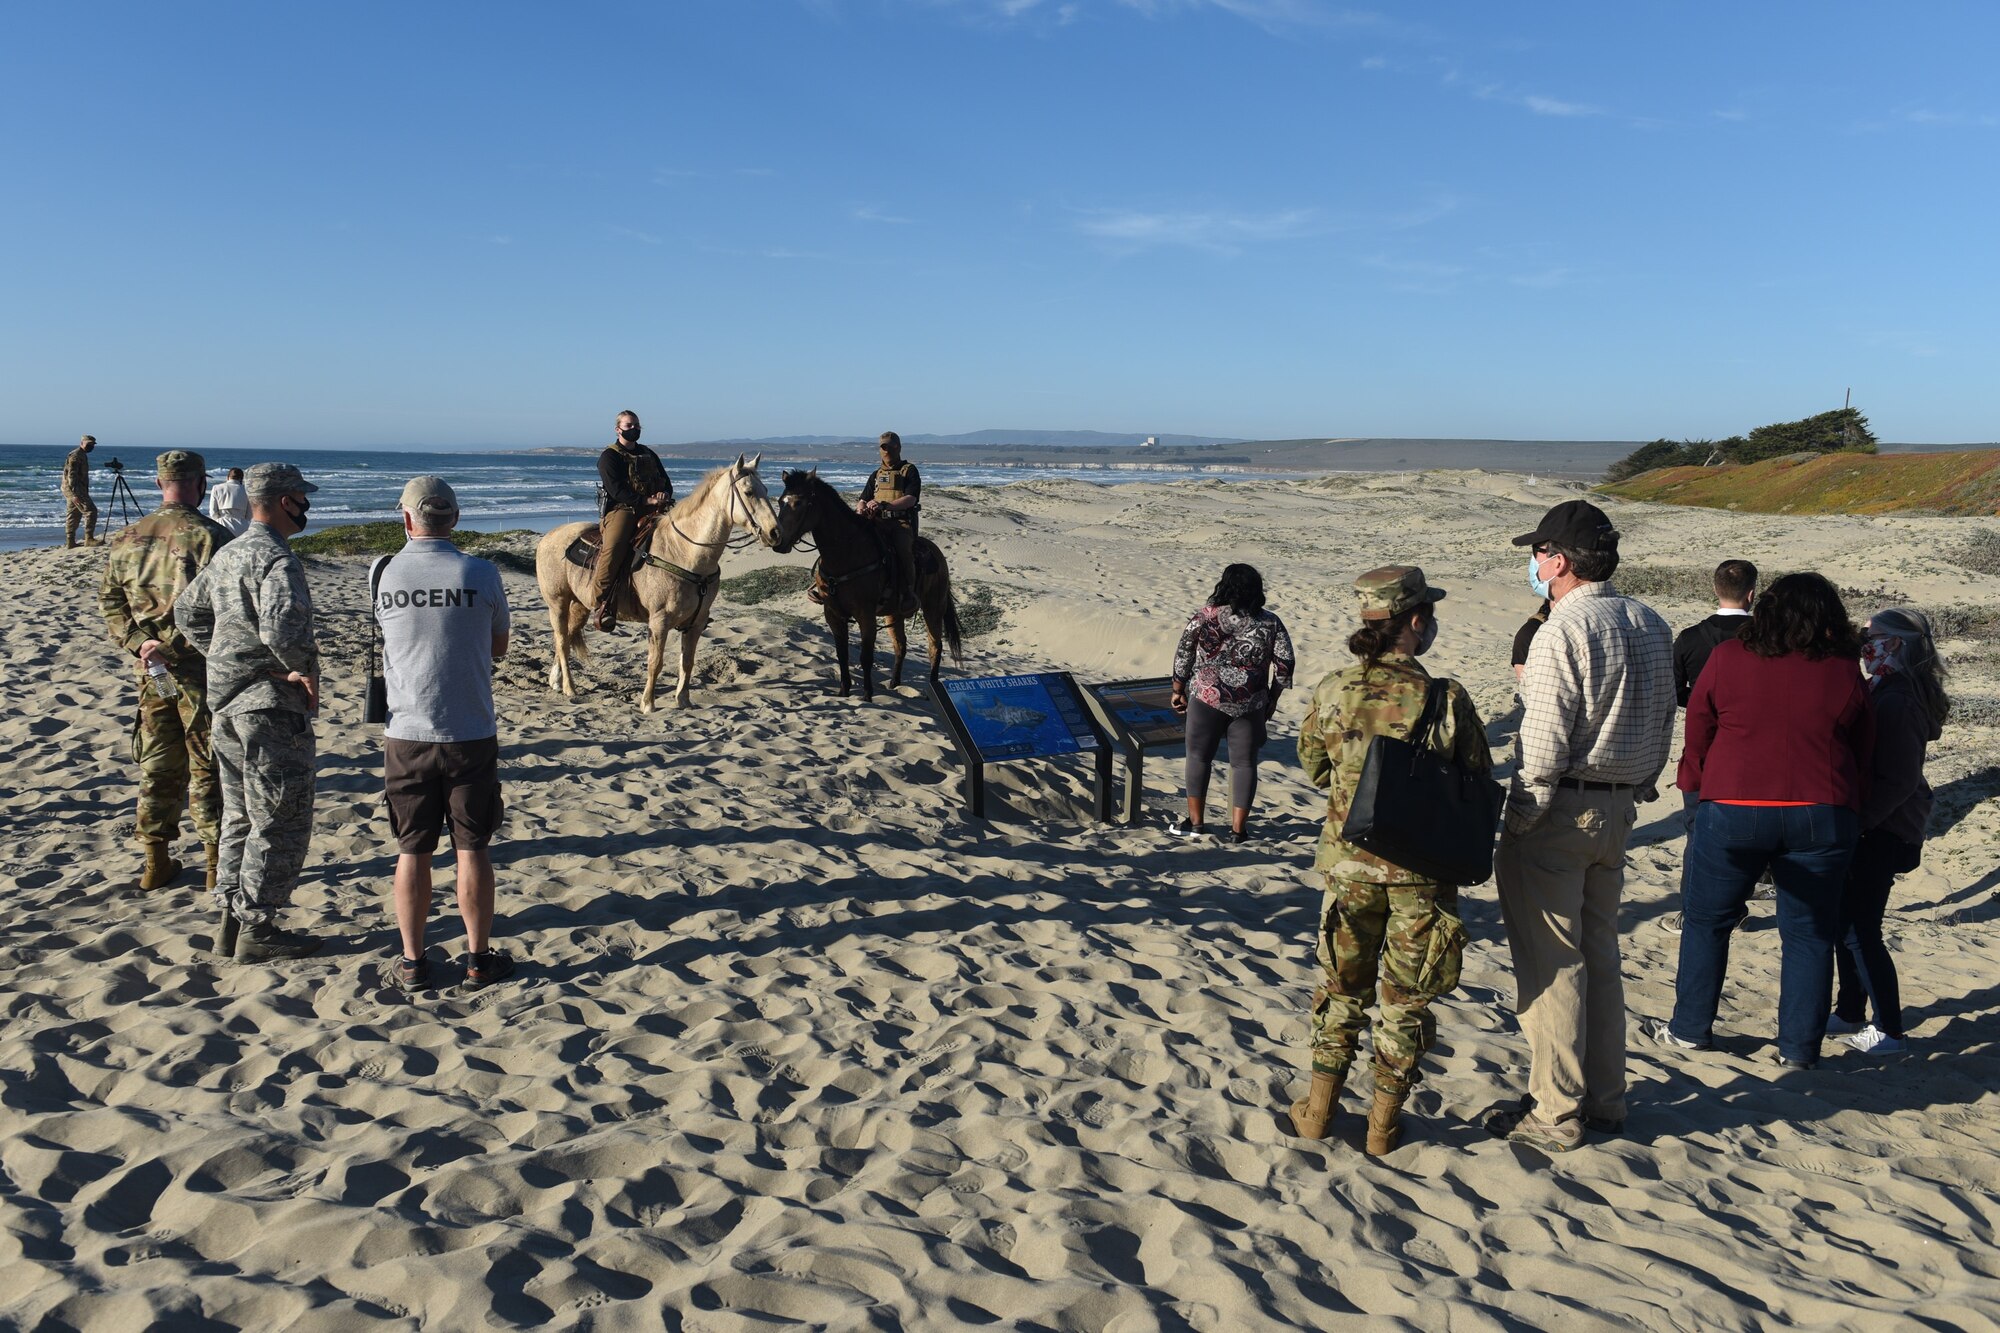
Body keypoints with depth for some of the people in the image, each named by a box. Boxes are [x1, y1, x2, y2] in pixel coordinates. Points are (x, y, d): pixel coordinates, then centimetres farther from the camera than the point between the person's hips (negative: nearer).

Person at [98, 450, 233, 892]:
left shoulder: (127, 539, 6)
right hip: (202, 669, -5)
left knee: (158, 766, 15)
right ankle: (218, 863, 9)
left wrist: (138, 642, -3)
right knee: (208, 768, 4)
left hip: (152, 670, 5)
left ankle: (157, 862, 21)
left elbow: (109, 602, 5)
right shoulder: (211, 537, -14)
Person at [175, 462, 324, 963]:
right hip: (271, 704, -9)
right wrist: (304, 669, -18)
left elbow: (188, 610, 24)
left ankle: (232, 921, 23)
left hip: (227, 702, 10)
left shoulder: (228, 554, 12)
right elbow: (281, 627, -34)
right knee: (280, 822, -1)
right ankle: (256, 929, 4)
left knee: (241, 817, 17)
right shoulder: (276, 559, -18)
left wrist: (221, 657, 18)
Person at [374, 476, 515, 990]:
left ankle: (412, 962, 18)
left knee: (412, 852, 10)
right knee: (472, 850, 8)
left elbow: (390, 640, 12)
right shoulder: (480, 574, -8)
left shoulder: (386, 575, -2)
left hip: (407, 736, 1)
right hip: (470, 735, -1)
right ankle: (479, 958, 17)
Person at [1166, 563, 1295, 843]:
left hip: (1207, 698, -1)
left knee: (1199, 756, 13)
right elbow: (1285, 664, -1)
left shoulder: (1203, 617, -4)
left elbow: (1183, 656, -2)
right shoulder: (1270, 624, -1)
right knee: (1244, 762, 10)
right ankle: (1238, 828, 12)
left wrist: (1177, 690, 10)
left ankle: (1194, 822, 17)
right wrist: (1272, 697, 11)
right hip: (1250, 705, 1)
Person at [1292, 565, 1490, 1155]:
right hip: (1421, 871, -2)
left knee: (1342, 985, 20)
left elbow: (1314, 770, 6)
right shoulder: (1447, 700, -16)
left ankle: (1319, 1108, 27)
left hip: (1349, 862, 2)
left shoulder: (1333, 691, -9)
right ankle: (1383, 1123, 24)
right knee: (1405, 998, 15)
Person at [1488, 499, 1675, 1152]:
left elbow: (1543, 748, -21)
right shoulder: (1651, 625, 7)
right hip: (1620, 807, 8)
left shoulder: (1562, 632, -19)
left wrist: (1517, 825, -13)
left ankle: (1554, 1114, 9)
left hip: (1561, 811, -8)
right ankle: (1605, 1099, 28)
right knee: (1599, 956, 18)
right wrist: (1635, 788, 20)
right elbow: (1663, 725, 13)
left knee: (1550, 964, 1)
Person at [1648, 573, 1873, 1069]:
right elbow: (1863, 755, 8)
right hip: (1822, 818, 1)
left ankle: (1690, 1028, 22)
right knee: (1809, 934, 11)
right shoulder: (1844, 673, 1)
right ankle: (1800, 1047, 16)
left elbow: (1697, 733, 5)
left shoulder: (1728, 658, -3)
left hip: (1734, 809, -1)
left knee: (1707, 921, 13)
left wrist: (1695, 787, 19)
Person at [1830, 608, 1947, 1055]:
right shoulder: (1887, 691, 10)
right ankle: (1849, 1013, 28)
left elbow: (1899, 780, -23)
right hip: (1877, 825, 10)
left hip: (1882, 831, -10)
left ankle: (1890, 1031, 7)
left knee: (1860, 932, -3)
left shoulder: (1896, 700, -21)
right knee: (1847, 921, 17)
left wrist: (1858, 821, -20)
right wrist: (1854, 818, 11)